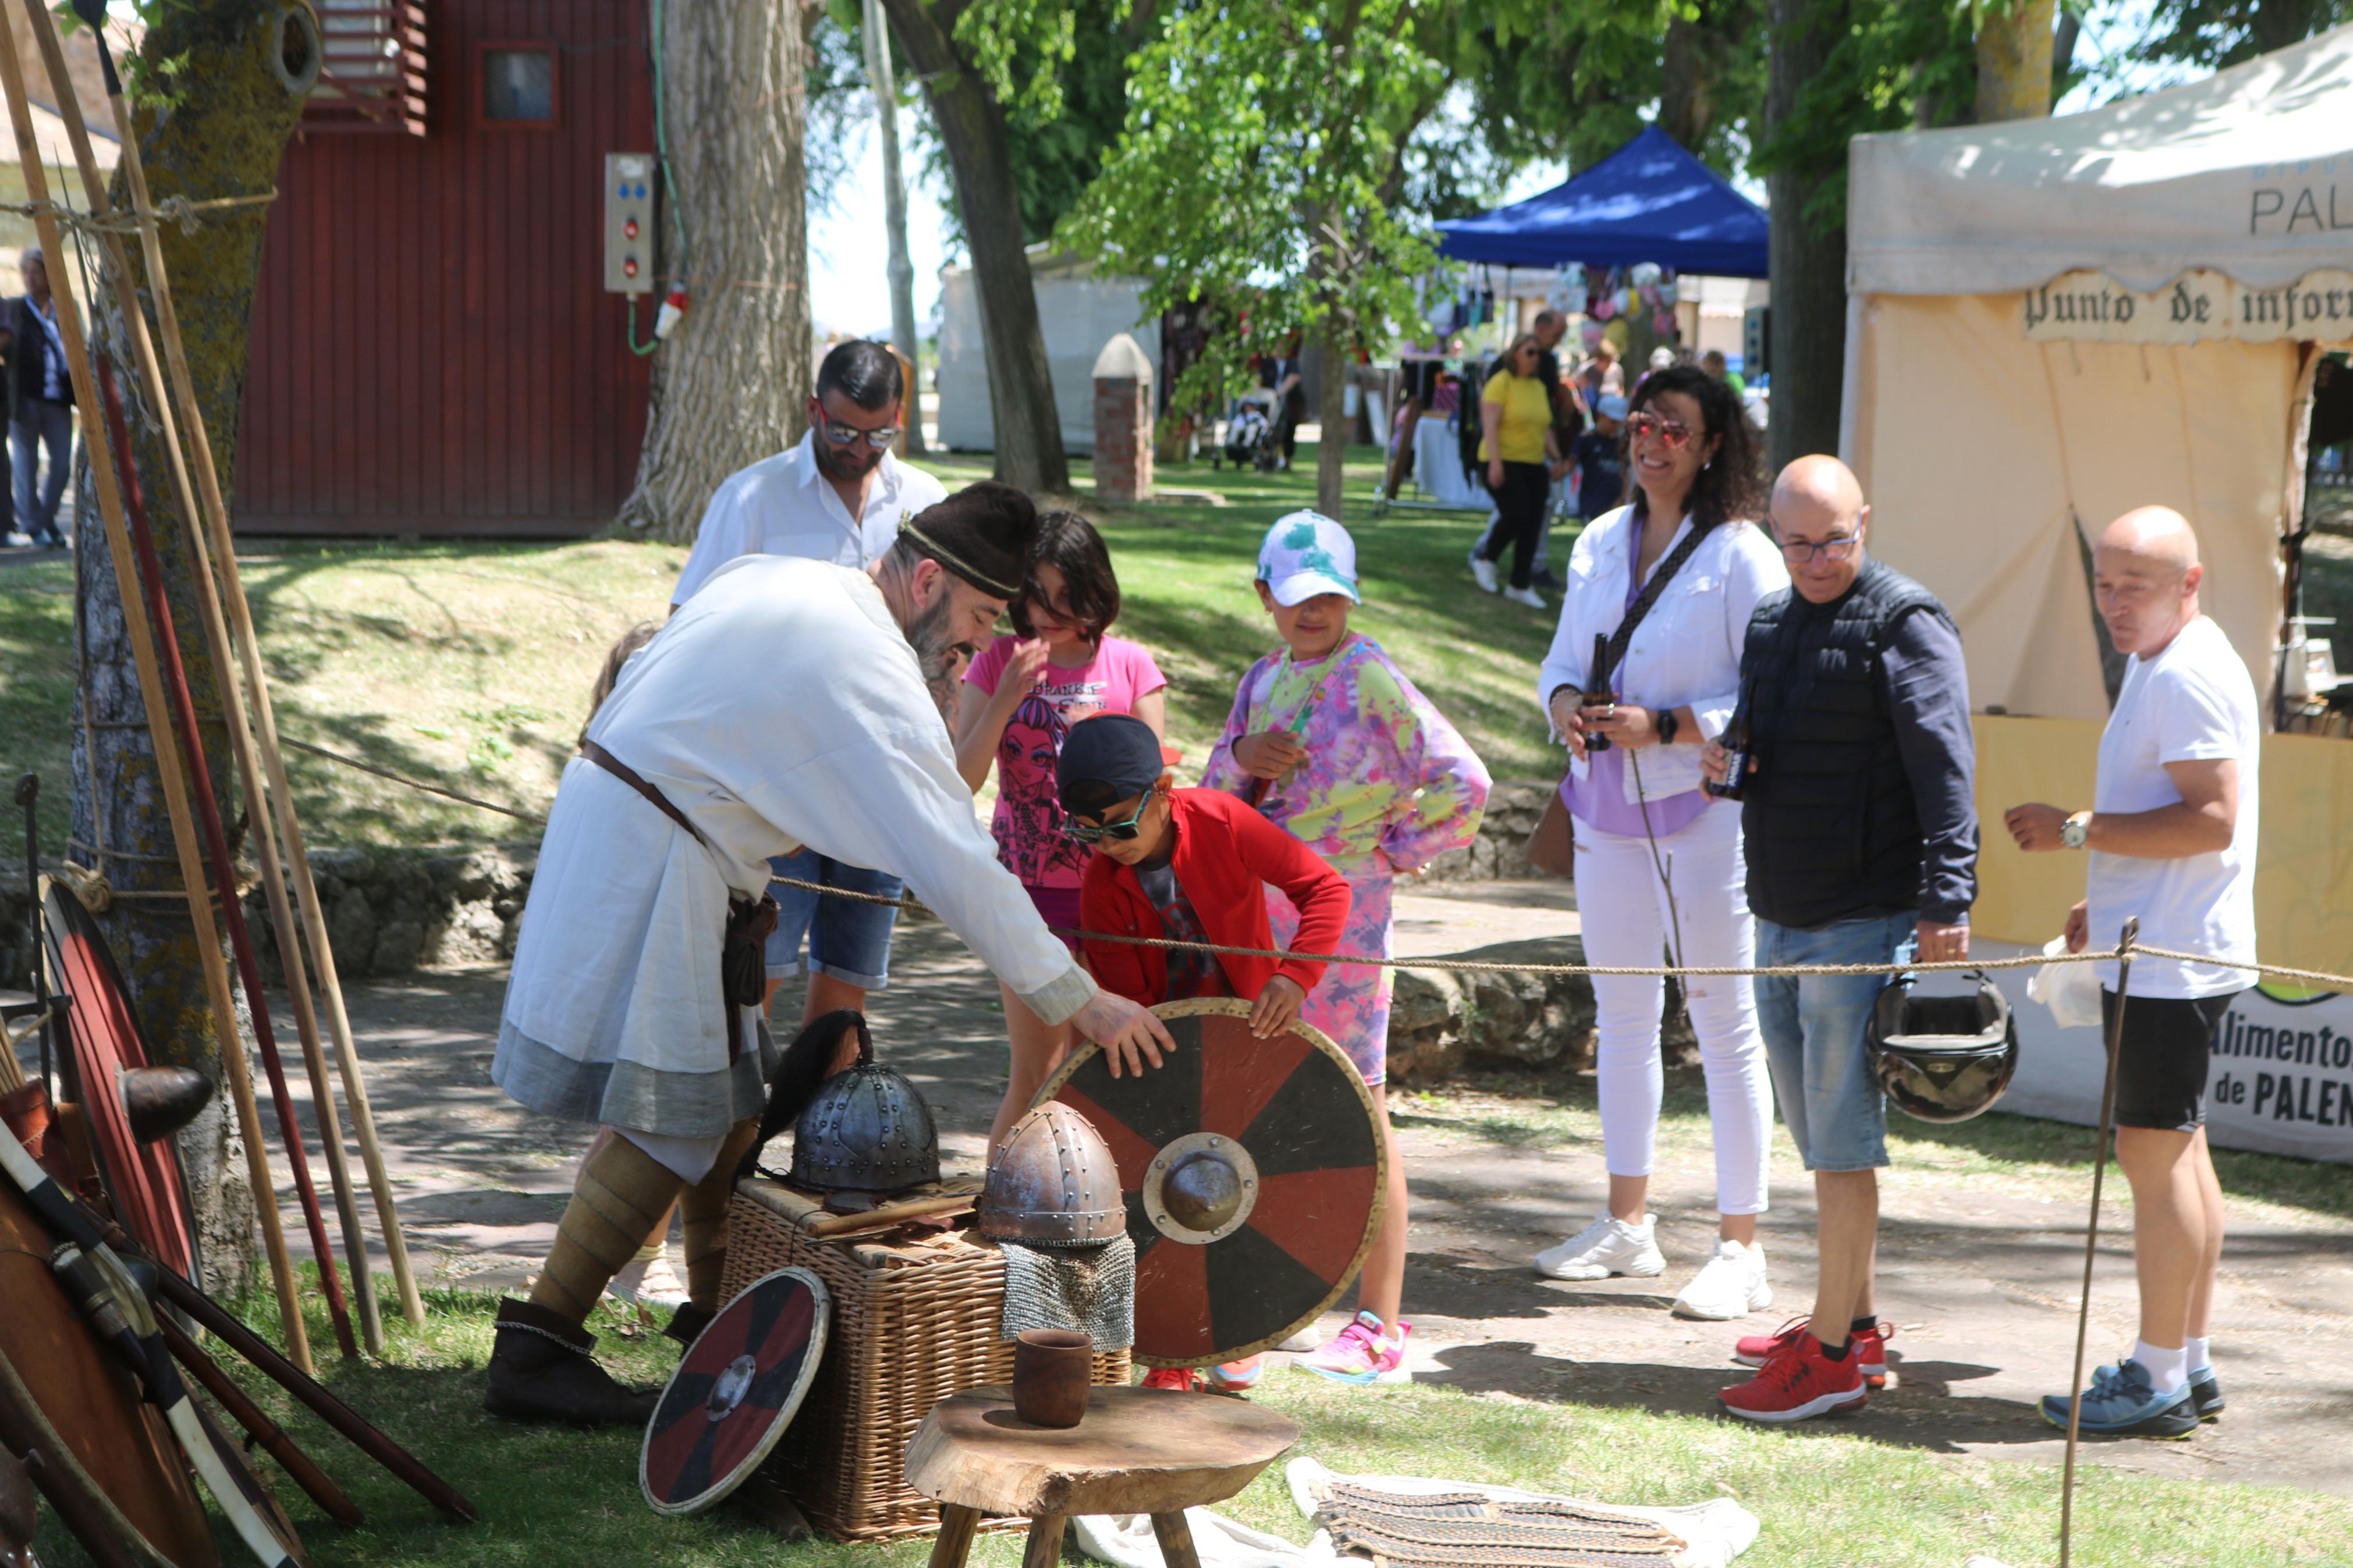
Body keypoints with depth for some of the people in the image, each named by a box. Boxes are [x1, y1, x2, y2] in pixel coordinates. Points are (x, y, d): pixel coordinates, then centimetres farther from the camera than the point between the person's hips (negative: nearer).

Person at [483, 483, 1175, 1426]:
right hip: (653, 863, -10)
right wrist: (1077, 1001, -18)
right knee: (672, 1123, -9)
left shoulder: (774, 577, 9)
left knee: (727, 1099, 15)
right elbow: (954, 860, -21)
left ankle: (720, 1314, 25)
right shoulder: (870, 673, -18)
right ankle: (536, 1349, -10)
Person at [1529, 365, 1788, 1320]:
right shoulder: (1601, 543, 11)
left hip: (1706, 810, -7)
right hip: (1610, 804, 7)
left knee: (1725, 1022, -3)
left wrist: (1664, 726, -22)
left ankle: (1740, 1248, 1)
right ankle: (1628, 1222, 26)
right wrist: (1565, 702, -6)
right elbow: (1563, 657, 16)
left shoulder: (1741, 556, -9)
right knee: (1621, 1010, 14)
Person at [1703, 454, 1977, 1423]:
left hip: (1864, 922, -8)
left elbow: (1945, 771, -15)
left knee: (1842, 1141, -6)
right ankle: (1853, 1325, 25)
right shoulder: (1770, 624, 15)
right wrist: (1724, 756, 3)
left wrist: (1945, 904, -22)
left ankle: (1830, 1357, -3)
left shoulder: (1905, 626, -9)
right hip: (1781, 922, 8)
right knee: (1820, 1137, 14)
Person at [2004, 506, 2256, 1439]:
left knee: (2154, 1152, -7)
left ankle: (2159, 1380, -3)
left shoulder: (2189, 677, -17)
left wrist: (2077, 832, -20)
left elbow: (2211, 819, -24)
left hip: (2169, 960, -11)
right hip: (2159, 949, 11)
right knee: (2178, 1149, 14)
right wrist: (2106, 903, 24)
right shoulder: (2156, 667, 17)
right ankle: (2190, 1363, 22)